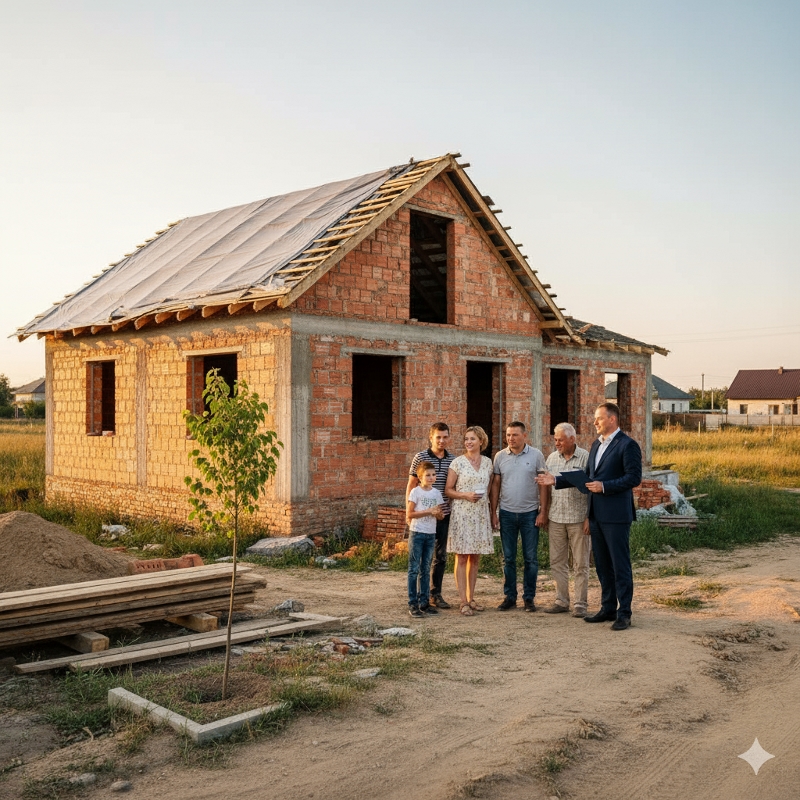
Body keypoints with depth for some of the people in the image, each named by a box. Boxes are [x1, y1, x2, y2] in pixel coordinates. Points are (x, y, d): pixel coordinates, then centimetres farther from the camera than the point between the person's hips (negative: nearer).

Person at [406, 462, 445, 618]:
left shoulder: (436, 493, 8)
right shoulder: (415, 492, -7)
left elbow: (440, 516, 13)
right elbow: (409, 514, -12)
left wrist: (439, 513, -11)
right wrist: (429, 511, -18)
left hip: (431, 534, 5)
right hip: (417, 533, -5)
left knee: (426, 569, 10)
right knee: (414, 569, -3)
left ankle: (424, 602, 16)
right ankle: (413, 604, 0)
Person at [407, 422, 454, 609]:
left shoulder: (452, 460, 4)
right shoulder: (421, 457, -5)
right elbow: (411, 486, -1)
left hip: (444, 515, 4)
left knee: (441, 556, 10)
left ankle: (436, 594, 21)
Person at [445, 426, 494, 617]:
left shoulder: (487, 462, 8)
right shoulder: (458, 462, -4)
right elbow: (448, 490, -2)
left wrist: (492, 510, 8)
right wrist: (466, 495, -16)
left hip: (481, 513, 4)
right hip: (462, 513, -4)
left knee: (475, 558, 9)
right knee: (462, 558, -2)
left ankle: (471, 598, 19)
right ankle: (463, 601, 1)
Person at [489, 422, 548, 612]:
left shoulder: (536, 455, -3)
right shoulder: (500, 457, 3)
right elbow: (496, 485, 7)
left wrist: (543, 512, -7)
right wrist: (493, 512, 3)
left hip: (530, 513, -2)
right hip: (507, 513, 2)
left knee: (530, 558, 5)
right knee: (508, 558, 8)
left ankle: (529, 597, 15)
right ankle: (509, 596, 17)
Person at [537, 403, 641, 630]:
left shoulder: (627, 445, -10)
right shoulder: (596, 444, 15)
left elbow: (634, 477, -17)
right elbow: (587, 476, 18)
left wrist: (604, 486, -21)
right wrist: (556, 481, 12)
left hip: (616, 515, -8)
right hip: (596, 514, 8)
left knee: (620, 564, -1)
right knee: (602, 564, 14)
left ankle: (624, 613, 6)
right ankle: (608, 608, 24)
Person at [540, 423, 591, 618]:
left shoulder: (585, 458, -6)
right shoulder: (552, 458, 8)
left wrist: (589, 518, -12)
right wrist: (544, 513, 9)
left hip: (578, 519, -5)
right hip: (556, 519, 5)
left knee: (580, 564, 3)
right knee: (557, 562, 10)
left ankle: (580, 604, 11)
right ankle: (561, 601, 20)